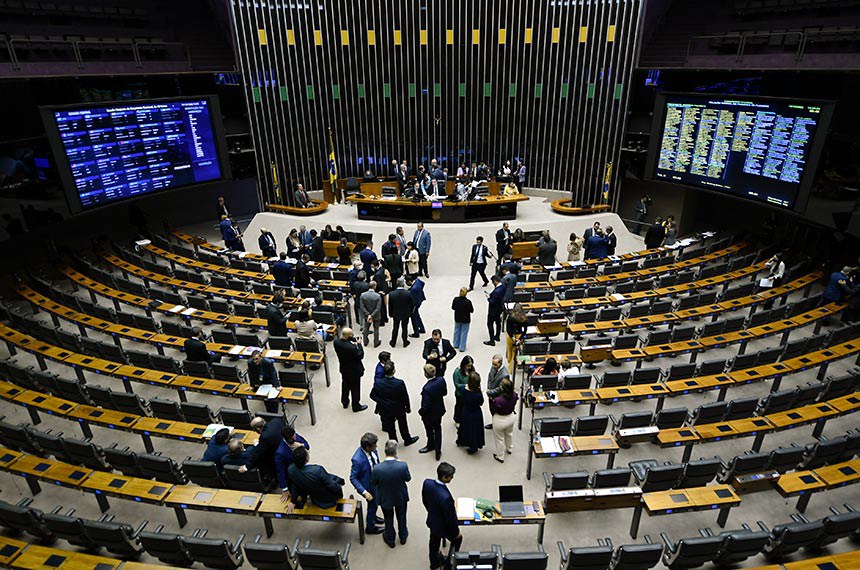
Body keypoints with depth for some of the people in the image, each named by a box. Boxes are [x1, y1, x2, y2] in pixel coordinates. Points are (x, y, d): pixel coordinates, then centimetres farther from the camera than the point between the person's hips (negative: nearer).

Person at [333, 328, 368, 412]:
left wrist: (353, 343, -9)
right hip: (354, 370, -6)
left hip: (344, 369, 7)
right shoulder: (352, 347, -38)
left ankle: (345, 402, 46)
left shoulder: (336, 342, -17)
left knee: (345, 385, 27)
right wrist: (358, 344, -17)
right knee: (355, 388, 14)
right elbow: (360, 356, -24)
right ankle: (356, 406, 32)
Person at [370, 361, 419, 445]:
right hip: (399, 409, -1)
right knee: (403, 424, 24)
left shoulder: (378, 382, -24)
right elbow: (405, 397, -17)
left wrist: (381, 401, 2)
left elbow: (372, 395, -11)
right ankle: (407, 440, 46)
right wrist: (408, 407, 0)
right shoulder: (400, 383, -30)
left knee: (390, 426, 23)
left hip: (385, 409, 2)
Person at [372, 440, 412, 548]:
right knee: (401, 516, 29)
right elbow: (408, 478, -12)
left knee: (388, 519, 27)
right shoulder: (403, 466, -34)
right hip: (401, 497, 1)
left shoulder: (377, 469, -34)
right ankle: (403, 536, 53)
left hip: (385, 498, 0)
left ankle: (390, 539, 51)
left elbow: (373, 483, -13)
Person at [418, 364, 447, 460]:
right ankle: (438, 451, 36)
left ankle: (431, 446, 50)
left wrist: (420, 412, -9)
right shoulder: (441, 380, -20)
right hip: (439, 410, 5)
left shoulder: (427, 388, -39)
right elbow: (445, 393, -2)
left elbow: (426, 406, -29)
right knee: (437, 429, 25)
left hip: (429, 414, -5)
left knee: (429, 431, 24)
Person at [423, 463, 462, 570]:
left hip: (432, 521, 6)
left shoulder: (427, 483, -22)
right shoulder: (446, 497, -43)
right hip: (443, 526, -6)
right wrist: (456, 532, -8)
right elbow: (450, 517, -26)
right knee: (457, 539, 26)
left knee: (434, 545, 30)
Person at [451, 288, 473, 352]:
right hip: (465, 320, -4)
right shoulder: (468, 302, -26)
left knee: (457, 331, 22)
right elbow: (471, 310, -13)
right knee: (464, 333, 10)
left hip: (457, 318, 4)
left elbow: (453, 308, -1)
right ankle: (462, 347, 16)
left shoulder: (455, 299, -15)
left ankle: (456, 345, 37)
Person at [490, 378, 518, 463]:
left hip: (500, 420, -5)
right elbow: (513, 406, -1)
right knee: (509, 434, 34)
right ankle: (509, 449, 60)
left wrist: (491, 399, -6)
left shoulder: (497, 400, -39)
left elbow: (492, 410, -18)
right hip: (511, 417, 5)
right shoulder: (514, 395, -22)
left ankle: (500, 457, 41)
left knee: (499, 439, 20)